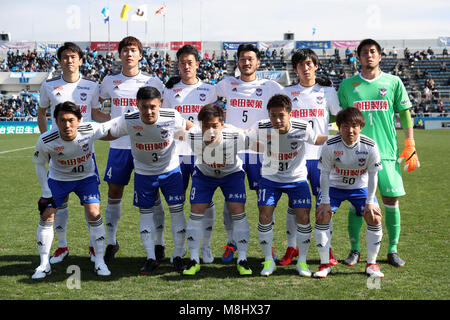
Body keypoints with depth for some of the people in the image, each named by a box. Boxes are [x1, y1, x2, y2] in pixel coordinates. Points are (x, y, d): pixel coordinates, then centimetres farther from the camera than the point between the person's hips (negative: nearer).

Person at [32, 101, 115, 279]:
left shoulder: (90, 130, -31)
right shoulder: (46, 141, -29)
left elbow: (111, 131, -8)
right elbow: (39, 164, -10)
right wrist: (46, 192, -10)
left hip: (86, 176, 0)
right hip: (58, 178, 0)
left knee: (94, 214, -12)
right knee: (46, 216, -5)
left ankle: (99, 262, 3)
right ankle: (44, 265, 10)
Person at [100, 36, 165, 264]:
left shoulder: (151, 82, 1)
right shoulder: (110, 81, 7)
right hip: (118, 145, 2)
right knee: (114, 194, 6)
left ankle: (159, 243, 12)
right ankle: (111, 242, 19)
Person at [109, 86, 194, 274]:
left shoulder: (172, 118, -23)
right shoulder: (128, 121, -23)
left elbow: (191, 128, -4)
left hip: (171, 170, 0)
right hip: (143, 172, 1)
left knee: (177, 211, -2)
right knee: (146, 213, 4)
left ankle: (178, 257, 12)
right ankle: (151, 258, 13)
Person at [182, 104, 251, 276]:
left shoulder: (235, 137, -37)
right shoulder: (192, 136, -33)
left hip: (232, 173, -1)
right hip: (204, 173, 1)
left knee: (238, 212, -11)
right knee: (196, 212, -5)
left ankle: (242, 260, 3)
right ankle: (194, 260, 9)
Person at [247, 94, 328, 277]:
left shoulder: (302, 128, -20)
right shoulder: (261, 128, -20)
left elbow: (317, 140, -1)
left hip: (297, 179, 0)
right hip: (270, 178, 0)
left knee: (303, 217, -8)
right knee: (265, 216, -10)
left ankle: (302, 261, 12)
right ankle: (268, 261, 8)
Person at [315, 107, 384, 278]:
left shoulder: (370, 146, -20)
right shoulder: (330, 145, -22)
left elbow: (372, 175, -11)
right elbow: (325, 174, -13)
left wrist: (370, 202, -13)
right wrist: (325, 202, -16)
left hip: (360, 187, 1)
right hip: (334, 186, 0)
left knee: (375, 217, -13)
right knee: (322, 216, -17)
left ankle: (371, 264, 4)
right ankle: (324, 264, -4)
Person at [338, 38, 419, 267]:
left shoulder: (393, 82, 5)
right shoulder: (348, 85, 6)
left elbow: (405, 114, 8)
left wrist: (410, 146, 2)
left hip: (387, 152, 0)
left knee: (391, 200, 0)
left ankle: (393, 250, 13)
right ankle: (355, 250, 14)